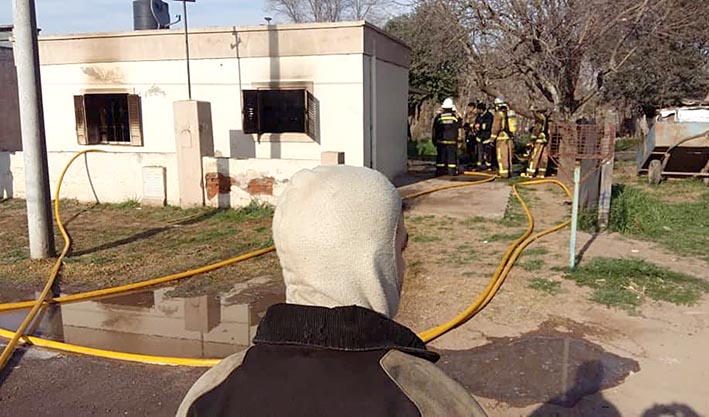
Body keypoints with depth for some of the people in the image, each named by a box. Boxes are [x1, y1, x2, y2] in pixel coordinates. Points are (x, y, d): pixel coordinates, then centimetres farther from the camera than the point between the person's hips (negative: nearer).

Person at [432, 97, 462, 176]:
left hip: (441, 140, 1)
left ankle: (440, 171, 6)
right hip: (452, 140, -1)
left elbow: (435, 129, 4)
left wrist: (434, 140, 13)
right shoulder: (455, 115, -4)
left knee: (441, 155, 6)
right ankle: (452, 171, 3)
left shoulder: (438, 116, 0)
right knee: (452, 155, 4)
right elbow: (460, 125, 10)